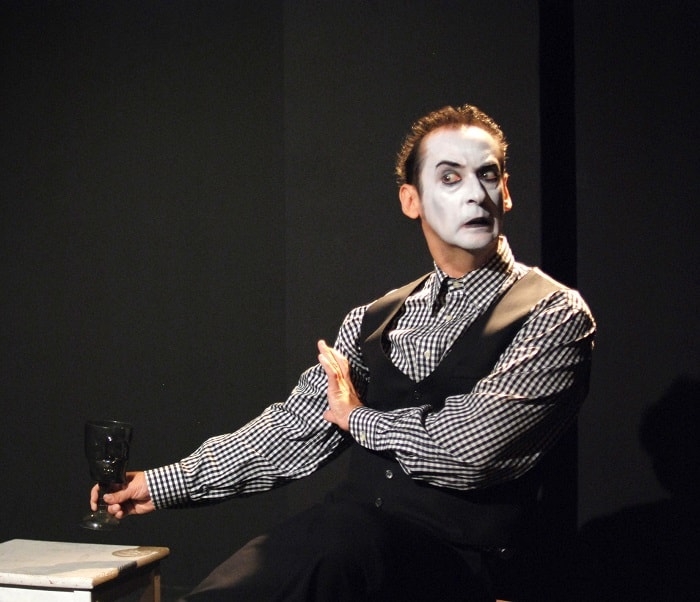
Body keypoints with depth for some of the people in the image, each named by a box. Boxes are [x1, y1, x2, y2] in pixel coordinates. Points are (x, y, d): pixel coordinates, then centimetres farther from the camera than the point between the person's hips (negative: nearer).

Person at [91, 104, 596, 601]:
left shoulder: (554, 316, -4)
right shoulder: (374, 321, 14)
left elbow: (469, 449, -16)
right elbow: (297, 427, 16)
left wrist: (358, 416, 1)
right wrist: (170, 482, 10)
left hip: (455, 560, -4)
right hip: (353, 532, 5)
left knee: (339, 537, -37)